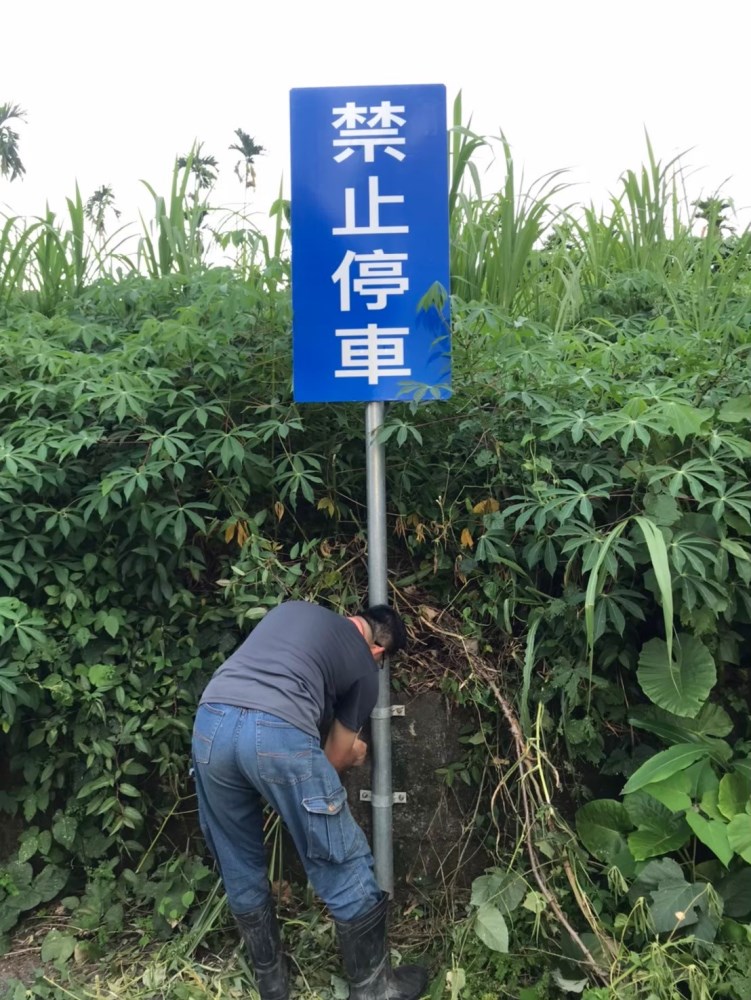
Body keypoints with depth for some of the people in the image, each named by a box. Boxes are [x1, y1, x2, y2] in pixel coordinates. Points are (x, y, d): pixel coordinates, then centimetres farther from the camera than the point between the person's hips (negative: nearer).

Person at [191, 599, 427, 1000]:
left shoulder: (293, 607, 31)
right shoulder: (364, 668, 18)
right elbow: (335, 759, 22)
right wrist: (354, 754, 48)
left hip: (211, 722, 6)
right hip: (278, 734, -5)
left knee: (239, 866, 24)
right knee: (342, 865, 15)